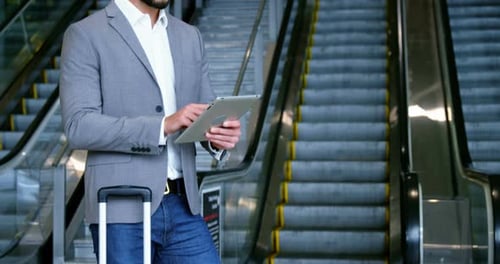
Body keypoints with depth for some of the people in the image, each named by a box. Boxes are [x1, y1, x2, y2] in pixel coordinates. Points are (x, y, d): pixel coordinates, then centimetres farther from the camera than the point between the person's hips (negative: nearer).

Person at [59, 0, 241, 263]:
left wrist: (220, 135, -8)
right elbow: (78, 126, -12)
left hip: (182, 204, 5)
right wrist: (162, 125, -21)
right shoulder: (86, 34, -3)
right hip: (123, 210, -5)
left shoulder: (189, 37, 14)